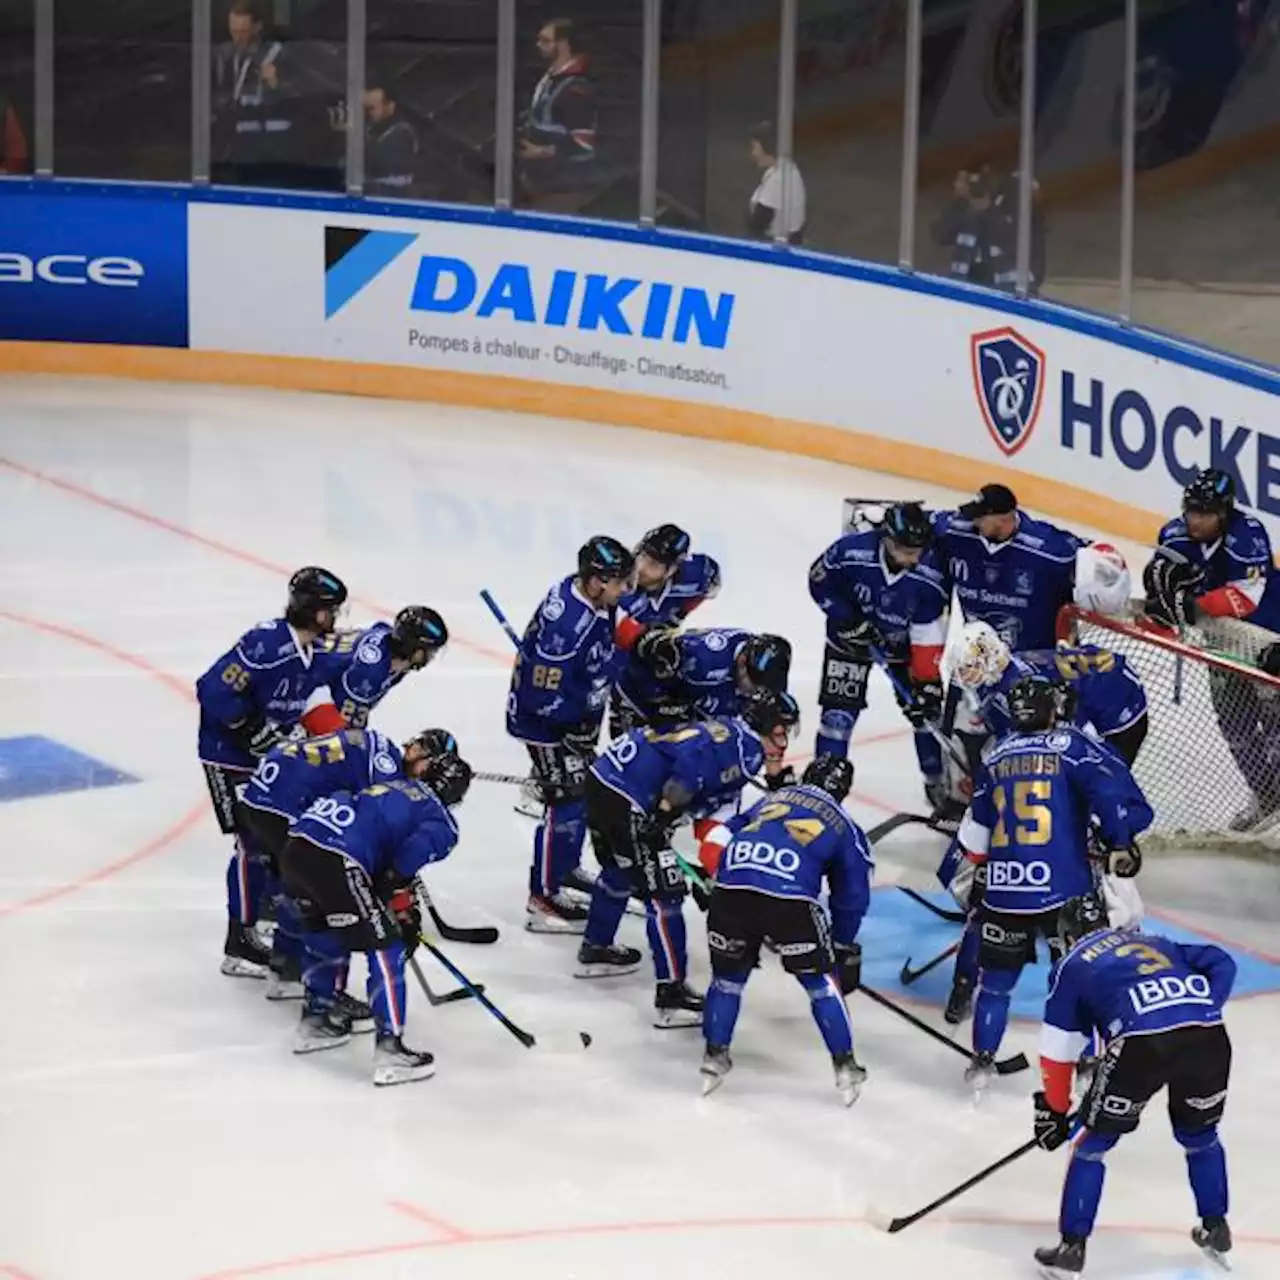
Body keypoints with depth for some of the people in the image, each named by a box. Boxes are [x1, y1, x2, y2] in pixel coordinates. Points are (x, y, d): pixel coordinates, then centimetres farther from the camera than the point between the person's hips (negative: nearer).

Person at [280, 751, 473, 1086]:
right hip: (335, 862, -8)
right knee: (385, 948, 3)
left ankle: (315, 1020, 43)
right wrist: (405, 911, 3)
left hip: (296, 848, 8)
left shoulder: (395, 787, 32)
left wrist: (402, 904, 37)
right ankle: (389, 1050, -1)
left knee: (327, 931, 31)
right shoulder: (441, 823, 11)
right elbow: (407, 857, -8)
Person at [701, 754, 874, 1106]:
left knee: (728, 975, 25)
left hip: (730, 889, 2)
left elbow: (723, 839, 31)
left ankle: (714, 1059, 28)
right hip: (789, 901, -2)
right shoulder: (846, 829, 24)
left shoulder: (771, 799, 32)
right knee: (822, 983, 16)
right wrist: (843, 950, 36)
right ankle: (845, 1067, 17)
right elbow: (851, 898, 24)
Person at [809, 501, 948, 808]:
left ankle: (937, 781, 21)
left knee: (925, 708, 3)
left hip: (903, 641, 1)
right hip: (851, 636, -1)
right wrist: (850, 622, -20)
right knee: (839, 710, -5)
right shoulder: (850, 551, -32)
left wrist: (927, 681, -23)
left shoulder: (930, 573, -29)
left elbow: (928, 634, -21)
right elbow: (820, 583, -13)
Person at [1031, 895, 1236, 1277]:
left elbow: (1058, 1051, 21)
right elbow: (1221, 964, 22)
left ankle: (1072, 1249, 14)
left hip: (1142, 1044, -4)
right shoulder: (1155, 943, 35)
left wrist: (1053, 1111, 29)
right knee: (1201, 1136, 31)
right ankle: (1216, 1232, 40)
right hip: (1209, 1039, 4)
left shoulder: (1073, 964, 23)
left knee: (1092, 1144, 15)